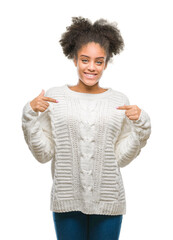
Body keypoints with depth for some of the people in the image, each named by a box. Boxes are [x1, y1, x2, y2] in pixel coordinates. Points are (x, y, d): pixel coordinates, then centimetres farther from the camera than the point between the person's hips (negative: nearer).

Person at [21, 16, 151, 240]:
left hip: (108, 201, 1)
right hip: (67, 200, 0)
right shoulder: (54, 96, -2)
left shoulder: (119, 101, 1)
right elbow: (43, 154, -2)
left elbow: (121, 157, 1)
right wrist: (30, 115, -11)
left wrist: (141, 124, -10)